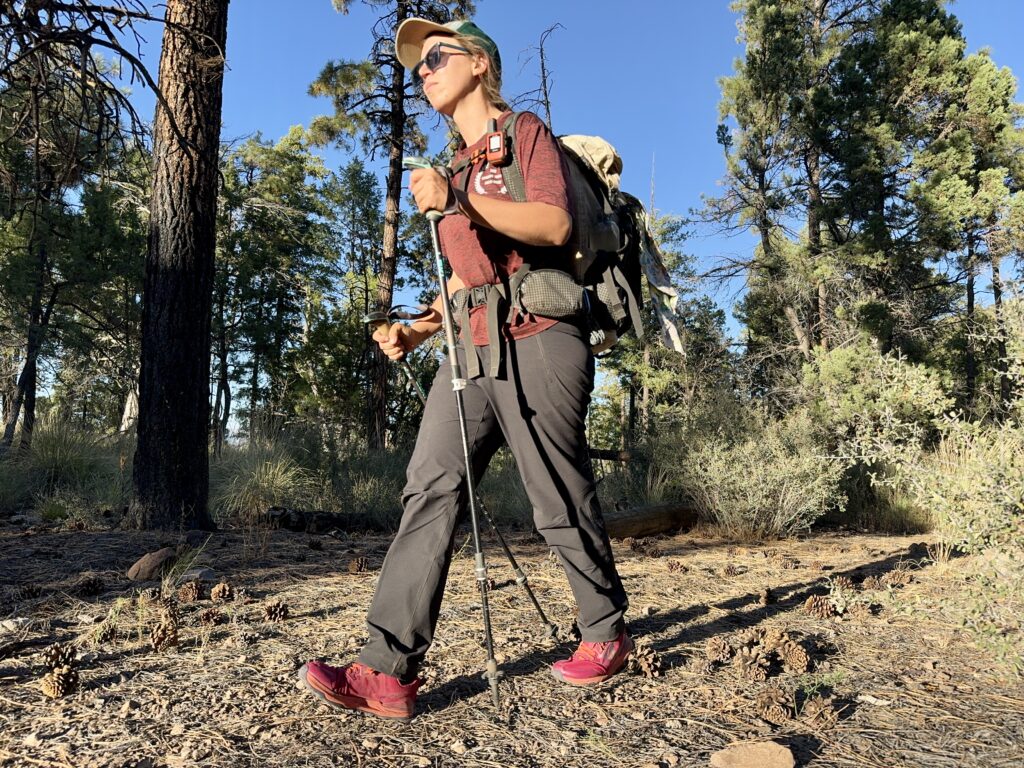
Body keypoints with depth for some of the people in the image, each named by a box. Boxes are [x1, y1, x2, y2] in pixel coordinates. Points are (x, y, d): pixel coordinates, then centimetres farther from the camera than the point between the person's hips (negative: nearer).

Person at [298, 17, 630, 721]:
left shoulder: (526, 134, 7)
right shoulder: (457, 172, 28)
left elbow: (554, 224, -12)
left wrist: (459, 202, -19)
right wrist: (420, 329, 14)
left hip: (536, 342, -7)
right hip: (471, 348, 7)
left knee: (561, 503, -1)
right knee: (431, 489, -8)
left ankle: (609, 635, 22)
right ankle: (388, 672, -9)